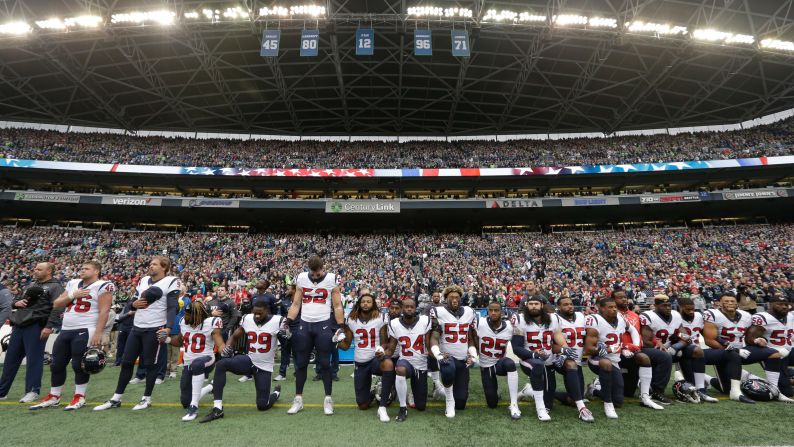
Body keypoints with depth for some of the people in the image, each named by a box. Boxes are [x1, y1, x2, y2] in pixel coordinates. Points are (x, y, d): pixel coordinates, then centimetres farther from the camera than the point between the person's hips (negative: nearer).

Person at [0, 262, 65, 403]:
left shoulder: (55, 287, -4)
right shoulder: (31, 285, 21)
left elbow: (57, 308, -14)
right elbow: (16, 299, 29)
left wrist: (49, 326, -22)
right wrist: (17, 302, 4)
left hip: (35, 327, -8)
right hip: (19, 325, 8)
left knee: (34, 359, -4)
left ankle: (32, 391, 4)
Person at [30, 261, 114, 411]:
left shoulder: (103, 286, -10)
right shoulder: (73, 284, 15)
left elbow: (104, 312, -15)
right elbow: (56, 304, 14)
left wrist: (98, 333, -21)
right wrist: (72, 295, -4)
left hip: (85, 331, -8)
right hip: (66, 330, 8)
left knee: (79, 365, -3)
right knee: (56, 364, 14)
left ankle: (79, 397, 13)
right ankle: (53, 397, 29)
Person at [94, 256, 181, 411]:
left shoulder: (171, 282, -10)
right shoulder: (143, 280, 12)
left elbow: (172, 308, -16)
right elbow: (133, 302, 20)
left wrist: (167, 328, -27)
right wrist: (134, 304, -5)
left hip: (155, 330, -7)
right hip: (136, 328, 7)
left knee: (150, 364, 3)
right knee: (126, 362, 13)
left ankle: (147, 398, 18)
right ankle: (116, 399, 26)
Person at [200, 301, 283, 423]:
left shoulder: (277, 321, -15)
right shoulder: (247, 319, -2)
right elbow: (235, 336, 11)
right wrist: (227, 347, -9)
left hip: (264, 367, -3)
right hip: (249, 360, 4)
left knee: (262, 406, -3)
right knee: (221, 364, -25)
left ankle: (276, 393, 35)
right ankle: (217, 409, -20)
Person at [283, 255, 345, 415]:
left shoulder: (332, 279, -6)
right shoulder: (301, 279, 2)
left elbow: (337, 306, -3)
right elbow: (296, 304, 8)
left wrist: (340, 327, -9)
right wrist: (287, 321, -2)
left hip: (324, 325, -3)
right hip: (304, 325, 3)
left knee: (324, 363, 2)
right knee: (301, 363, 10)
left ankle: (328, 399, 15)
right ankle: (298, 399, 23)